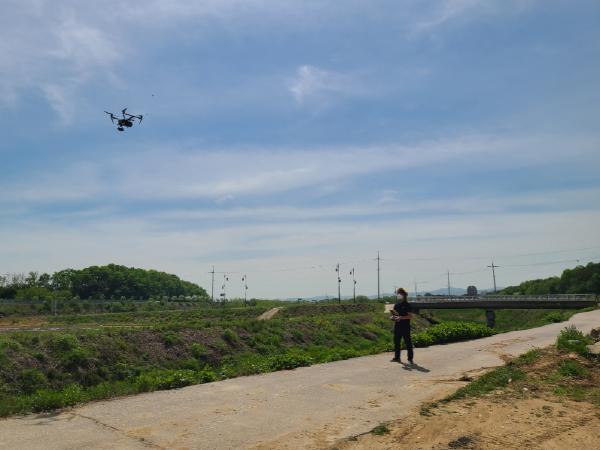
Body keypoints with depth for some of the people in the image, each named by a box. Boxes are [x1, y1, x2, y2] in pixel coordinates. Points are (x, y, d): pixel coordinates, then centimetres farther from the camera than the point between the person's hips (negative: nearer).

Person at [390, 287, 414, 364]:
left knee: (408, 343, 0)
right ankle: (397, 357, 16)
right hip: (397, 326, 6)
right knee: (396, 342, 8)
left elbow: (410, 316, -11)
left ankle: (410, 358, 6)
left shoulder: (407, 305, -6)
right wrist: (393, 317, -2)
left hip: (405, 326, -6)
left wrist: (401, 317, -21)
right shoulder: (396, 305, 12)